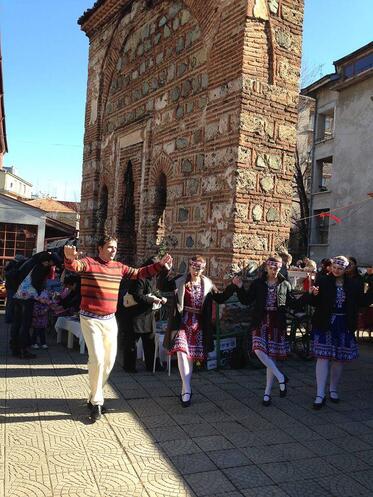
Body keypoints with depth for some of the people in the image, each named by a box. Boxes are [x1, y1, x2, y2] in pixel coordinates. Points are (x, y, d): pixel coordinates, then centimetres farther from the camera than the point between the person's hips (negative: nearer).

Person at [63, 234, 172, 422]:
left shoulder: (118, 267, 7)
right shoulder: (89, 263, -9)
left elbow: (140, 273, 14)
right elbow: (75, 266, -30)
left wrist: (160, 264, 5)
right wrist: (69, 258, -53)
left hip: (110, 320, 6)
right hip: (91, 319, -6)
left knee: (109, 360, 12)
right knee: (97, 359, -14)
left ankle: (95, 396, 31)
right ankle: (96, 402, 5)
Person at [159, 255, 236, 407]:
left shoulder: (208, 284, 6)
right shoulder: (180, 280, 1)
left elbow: (220, 298, 13)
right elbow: (162, 286, -6)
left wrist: (233, 286, 2)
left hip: (198, 325, 2)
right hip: (182, 323, -2)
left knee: (191, 356, 9)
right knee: (182, 352, -19)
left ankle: (185, 390, 23)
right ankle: (187, 390, -16)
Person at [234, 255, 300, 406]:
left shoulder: (285, 285, 7)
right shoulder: (258, 283, 5)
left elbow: (293, 304, 8)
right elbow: (246, 300, 3)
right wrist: (240, 287, -11)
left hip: (277, 324, 0)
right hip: (261, 322, 0)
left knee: (272, 355, 2)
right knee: (259, 350, -21)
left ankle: (267, 393, 14)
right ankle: (281, 377, -1)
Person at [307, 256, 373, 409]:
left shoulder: (353, 284, 2)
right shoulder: (323, 282, -5)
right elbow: (315, 303, -4)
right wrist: (314, 295, -25)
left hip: (344, 326, 3)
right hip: (324, 324, -2)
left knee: (339, 359, 12)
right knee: (323, 357, -5)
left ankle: (333, 390, 31)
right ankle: (320, 395, 1)